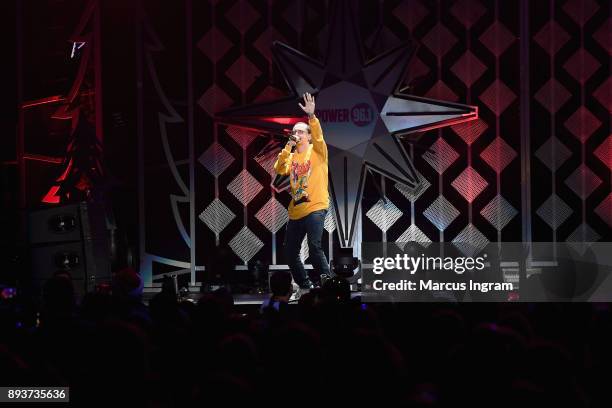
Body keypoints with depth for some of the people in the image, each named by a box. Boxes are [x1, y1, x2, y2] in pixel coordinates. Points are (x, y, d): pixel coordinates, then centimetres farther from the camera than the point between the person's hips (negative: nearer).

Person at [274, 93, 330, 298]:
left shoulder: (316, 150, 0)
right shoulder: (291, 156, 15)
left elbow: (318, 136, -19)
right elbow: (279, 169, -1)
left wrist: (311, 116, -34)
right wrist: (287, 148, -8)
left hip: (315, 207, -7)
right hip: (295, 211, 7)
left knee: (314, 246, -25)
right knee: (290, 252, 11)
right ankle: (305, 286, 26)